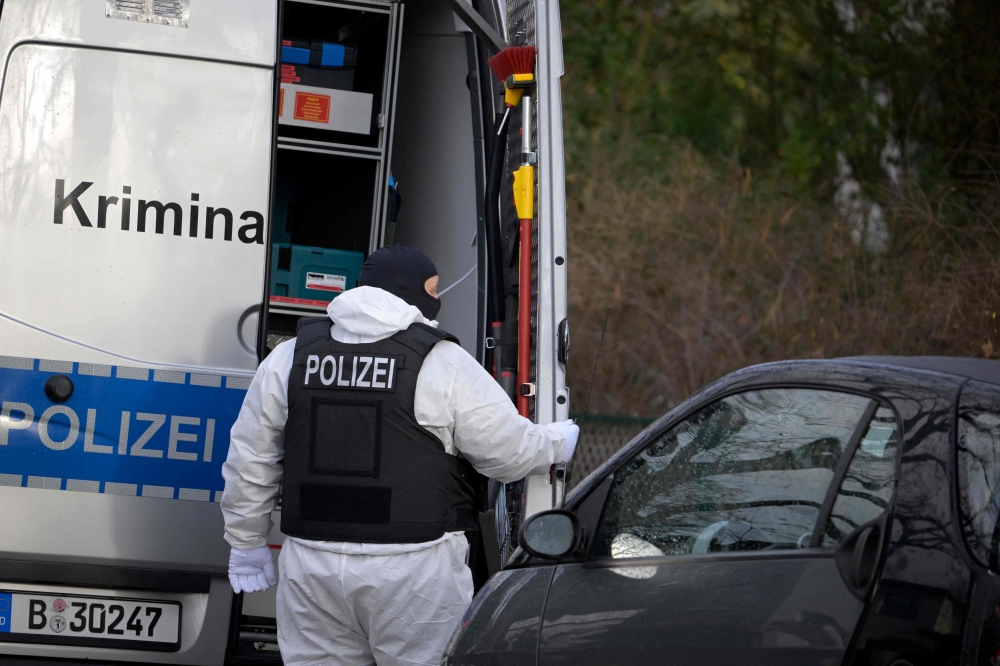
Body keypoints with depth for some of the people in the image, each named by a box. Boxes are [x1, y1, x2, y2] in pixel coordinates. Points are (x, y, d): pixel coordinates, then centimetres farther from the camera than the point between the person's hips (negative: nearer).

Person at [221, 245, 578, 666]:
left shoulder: (290, 358, 8)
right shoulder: (444, 366, -5)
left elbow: (250, 461, 12)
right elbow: (511, 451, 0)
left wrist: (247, 544, 22)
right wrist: (559, 443, 21)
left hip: (311, 563, 4)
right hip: (414, 569, -4)